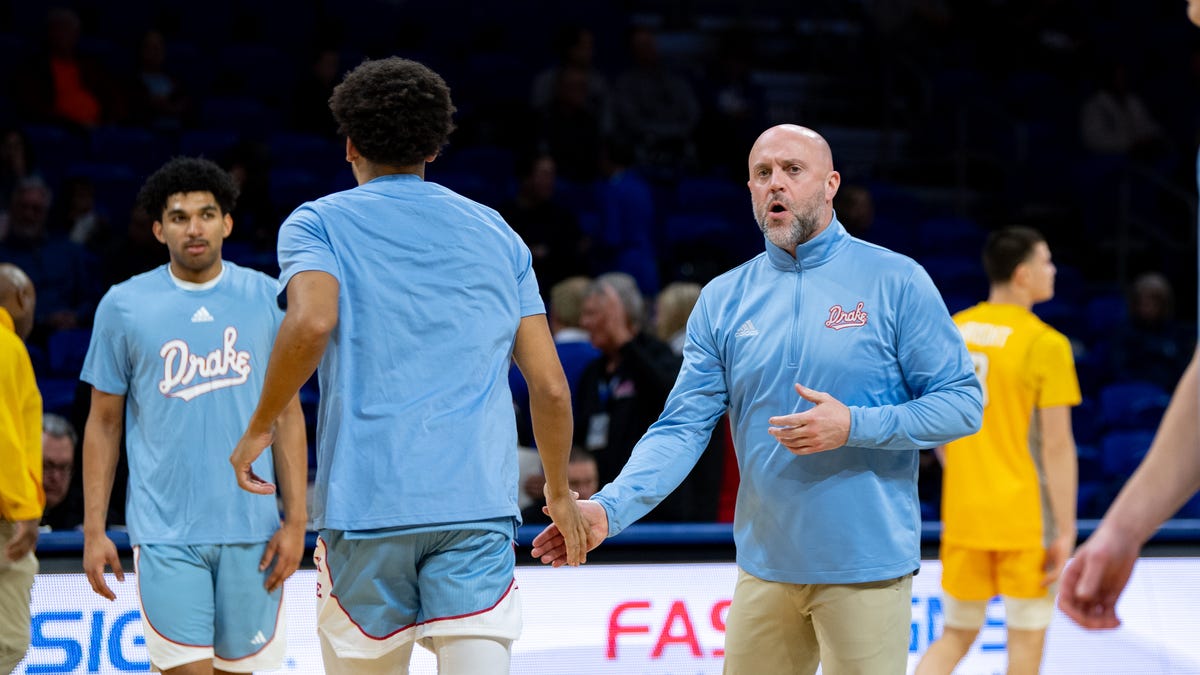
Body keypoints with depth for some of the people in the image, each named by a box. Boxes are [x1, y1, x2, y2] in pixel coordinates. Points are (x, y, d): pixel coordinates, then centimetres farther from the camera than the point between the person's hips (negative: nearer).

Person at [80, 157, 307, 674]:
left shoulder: (265, 298, 4)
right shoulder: (123, 306, 2)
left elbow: (287, 414, 6)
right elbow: (103, 423, 7)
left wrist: (295, 519, -1)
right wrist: (94, 530, 1)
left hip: (251, 530, 1)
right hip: (165, 532, -1)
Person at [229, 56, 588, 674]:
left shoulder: (316, 224, 6)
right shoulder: (496, 233, 15)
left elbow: (312, 323, -16)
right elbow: (550, 386, 11)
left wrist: (260, 426, -3)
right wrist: (559, 493, 24)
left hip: (364, 501, -1)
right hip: (480, 504, 1)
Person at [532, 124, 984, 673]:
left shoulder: (895, 281, -4)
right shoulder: (723, 299, 6)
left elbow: (962, 403, -5)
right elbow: (683, 428, 1)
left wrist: (853, 426, -18)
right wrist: (610, 508, -14)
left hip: (866, 567, -4)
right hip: (765, 567, 4)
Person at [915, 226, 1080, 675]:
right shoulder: (1045, 344, -12)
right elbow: (1057, 445, -14)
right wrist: (1065, 530, -10)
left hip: (962, 514, 5)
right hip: (1026, 518, -5)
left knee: (956, 635, 14)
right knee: (1026, 638, 8)